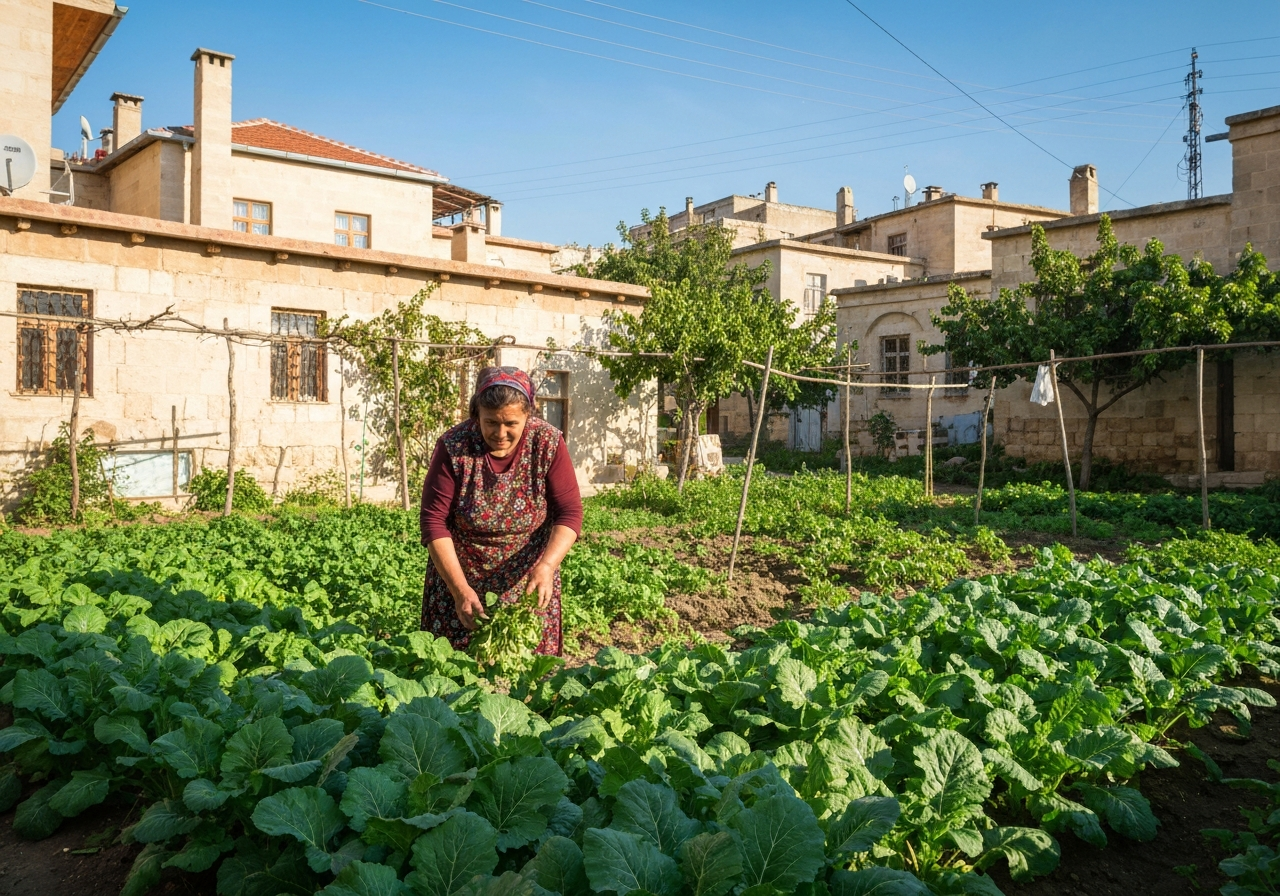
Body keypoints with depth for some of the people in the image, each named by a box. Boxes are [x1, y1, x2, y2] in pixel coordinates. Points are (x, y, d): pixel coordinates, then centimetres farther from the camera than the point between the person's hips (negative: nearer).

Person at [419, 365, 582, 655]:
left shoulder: (548, 443, -12)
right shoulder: (453, 447, -15)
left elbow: (569, 513, -11)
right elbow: (435, 522, -15)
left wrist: (546, 566, -26)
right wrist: (460, 591, -23)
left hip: (527, 582, 1)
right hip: (460, 578, 0)